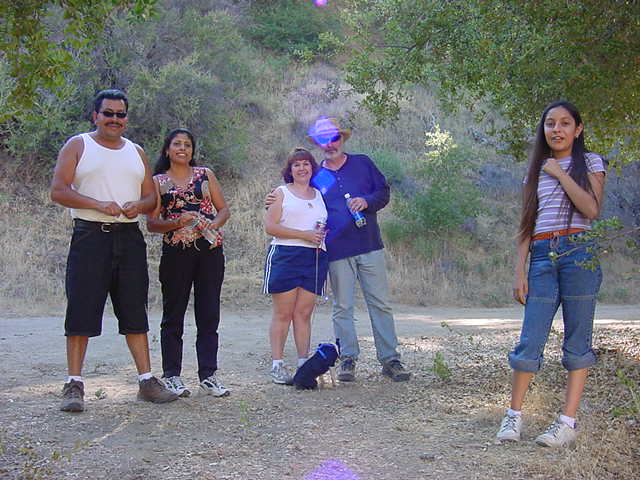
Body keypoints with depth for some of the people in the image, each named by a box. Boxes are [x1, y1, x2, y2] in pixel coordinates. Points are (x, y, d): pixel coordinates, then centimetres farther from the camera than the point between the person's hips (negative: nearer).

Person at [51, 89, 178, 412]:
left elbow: (151, 197, 17)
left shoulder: (136, 152, 18)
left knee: (135, 312, 5)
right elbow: (58, 191, -5)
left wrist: (138, 206, -7)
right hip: (90, 236, -4)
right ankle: (74, 385, 0)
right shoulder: (77, 146, 5)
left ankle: (146, 380, 9)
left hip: (129, 237, 4)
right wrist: (99, 205, -17)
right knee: (81, 311, -5)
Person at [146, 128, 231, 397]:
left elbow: (224, 209, 12)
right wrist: (177, 223, -16)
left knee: (209, 315, 4)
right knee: (173, 316, 3)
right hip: (176, 252, -2)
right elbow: (151, 223, 1)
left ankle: (208, 375, 10)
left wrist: (216, 222, -9)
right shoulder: (158, 181, 7)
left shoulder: (205, 174, 12)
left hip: (210, 250, 2)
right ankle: (171, 376, 10)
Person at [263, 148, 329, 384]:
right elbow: (270, 226, -4)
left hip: (315, 258, 4)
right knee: (283, 313, -3)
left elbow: (328, 224, 28)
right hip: (285, 256, -3)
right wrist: (304, 235, -11)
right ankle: (277, 365, 1)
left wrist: (323, 234, 3)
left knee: (304, 313, 3)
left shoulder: (319, 195, 19)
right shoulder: (282, 193, 7)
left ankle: (304, 364, 5)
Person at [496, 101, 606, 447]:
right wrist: (520, 271, 5)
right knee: (530, 340, -3)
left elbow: (592, 210, -9)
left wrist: (560, 173, -5)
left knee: (576, 341, -1)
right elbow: (526, 225, 14)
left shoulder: (590, 163, 8)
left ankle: (568, 422, 2)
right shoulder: (535, 170, 17)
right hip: (542, 257, 3)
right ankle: (513, 416, 7)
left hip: (578, 253, -3)